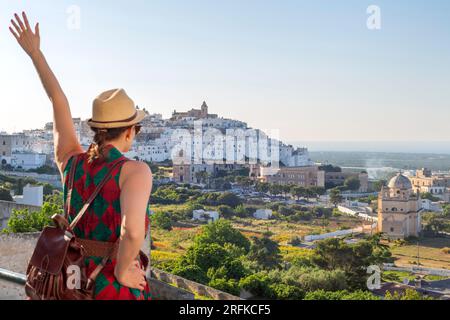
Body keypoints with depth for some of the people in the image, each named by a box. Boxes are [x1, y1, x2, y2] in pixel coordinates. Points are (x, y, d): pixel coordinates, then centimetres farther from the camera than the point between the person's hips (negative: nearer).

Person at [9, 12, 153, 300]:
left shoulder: (71, 161, -3)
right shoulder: (135, 171, -19)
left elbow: (59, 102, 8)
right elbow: (133, 230, -37)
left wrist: (34, 52, 17)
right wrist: (122, 271, -19)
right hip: (117, 289, -5)